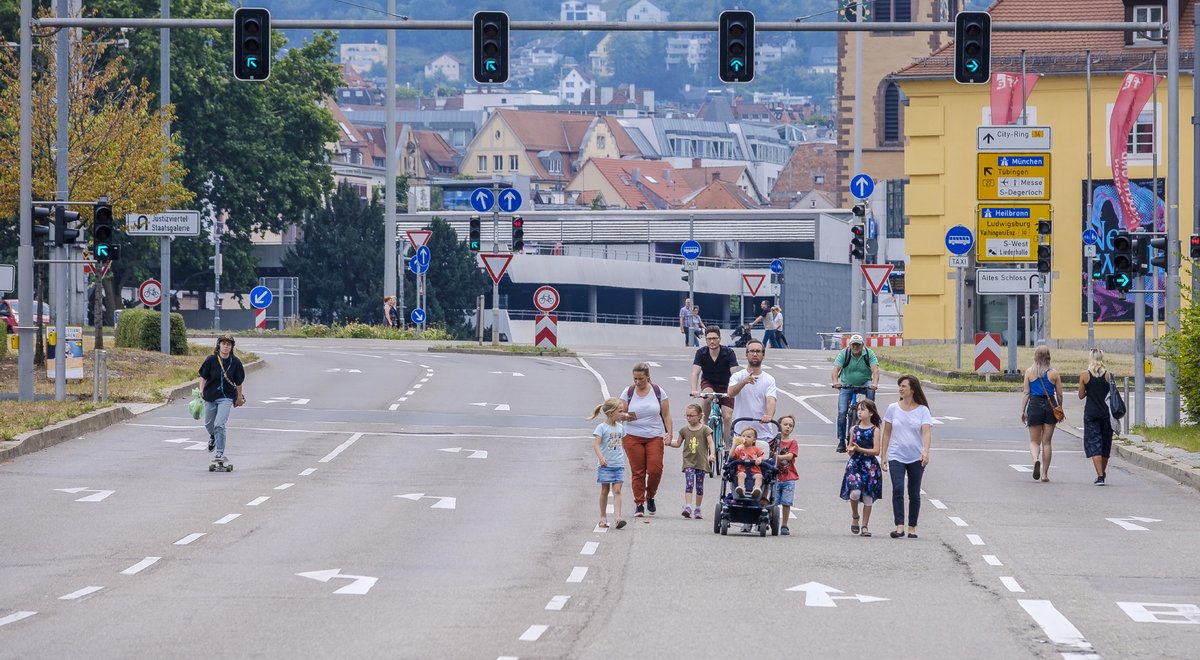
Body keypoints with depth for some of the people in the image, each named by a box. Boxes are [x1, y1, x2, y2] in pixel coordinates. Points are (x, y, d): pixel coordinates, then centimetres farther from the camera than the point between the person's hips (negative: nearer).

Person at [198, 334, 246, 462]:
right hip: (210, 396, 2)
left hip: (226, 397, -2)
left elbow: (238, 382, 3)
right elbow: (203, 376, 1)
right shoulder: (211, 360, -9)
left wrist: (239, 397, 11)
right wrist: (201, 390, -13)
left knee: (219, 424, -16)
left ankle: (220, 452, -7)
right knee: (208, 424, 18)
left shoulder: (235, 362, -8)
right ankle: (213, 437, 53)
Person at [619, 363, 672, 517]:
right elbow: (620, 414, 4)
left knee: (655, 470, -10)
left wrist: (669, 433, -3)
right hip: (633, 437, 0)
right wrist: (625, 416, -19)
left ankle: (650, 497, 16)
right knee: (638, 472, -3)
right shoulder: (628, 392, 3)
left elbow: (666, 415, 6)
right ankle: (639, 504, 5)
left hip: (654, 436, 0)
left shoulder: (658, 392, 3)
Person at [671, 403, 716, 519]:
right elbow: (678, 443, 17)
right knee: (689, 483, -16)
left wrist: (712, 454, -24)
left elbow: (710, 443, -8)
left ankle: (697, 509, 19)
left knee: (699, 486, 8)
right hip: (688, 462, 1)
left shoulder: (705, 430, -1)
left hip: (701, 462, -1)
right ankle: (687, 507, -25)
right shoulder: (684, 430, 7)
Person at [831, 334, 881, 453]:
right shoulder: (844, 354, -10)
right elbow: (836, 369, -20)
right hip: (846, 385, 0)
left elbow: (875, 370, -23)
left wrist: (875, 383, -42)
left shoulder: (869, 354, -10)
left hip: (864, 383, 0)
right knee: (842, 412, -12)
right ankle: (841, 441, -3)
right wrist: (835, 382, -40)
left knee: (871, 389, -36)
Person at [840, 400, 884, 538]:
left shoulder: (874, 430, -2)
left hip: (869, 465, -1)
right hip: (855, 464, 1)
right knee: (855, 492, -18)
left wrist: (859, 449, -17)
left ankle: (865, 526, 12)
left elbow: (876, 451, -7)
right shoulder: (854, 429, 8)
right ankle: (855, 516, 8)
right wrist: (850, 450, -10)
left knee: (868, 496, 2)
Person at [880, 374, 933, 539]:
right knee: (898, 489, -17)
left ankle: (912, 527, 16)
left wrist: (925, 452, -29)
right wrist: (883, 456, 7)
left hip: (916, 458, 0)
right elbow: (887, 433, 10)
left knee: (914, 494, 6)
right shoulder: (893, 408, 5)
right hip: (896, 457, 0)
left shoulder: (922, 410, -1)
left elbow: (927, 432, -12)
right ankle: (899, 527, -21)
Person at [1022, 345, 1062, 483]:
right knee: (1046, 442, 8)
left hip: (1034, 405, -1)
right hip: (1050, 405, 1)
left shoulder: (1029, 372, -1)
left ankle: (1036, 460, -23)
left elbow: (1026, 393, -1)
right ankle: (1044, 473, 8)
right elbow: (1059, 394, 3)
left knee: (1034, 441, 8)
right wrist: (1060, 410, 16)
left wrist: (1023, 411, 5)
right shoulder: (1053, 373, 0)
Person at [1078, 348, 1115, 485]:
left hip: (1091, 414, -2)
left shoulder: (1084, 375, -5)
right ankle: (1102, 473, 29)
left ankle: (1100, 476, -12)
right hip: (1106, 413, 2)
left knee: (1094, 443, -1)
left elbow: (1081, 395, 1)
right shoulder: (1108, 375, -3)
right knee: (1105, 443, 16)